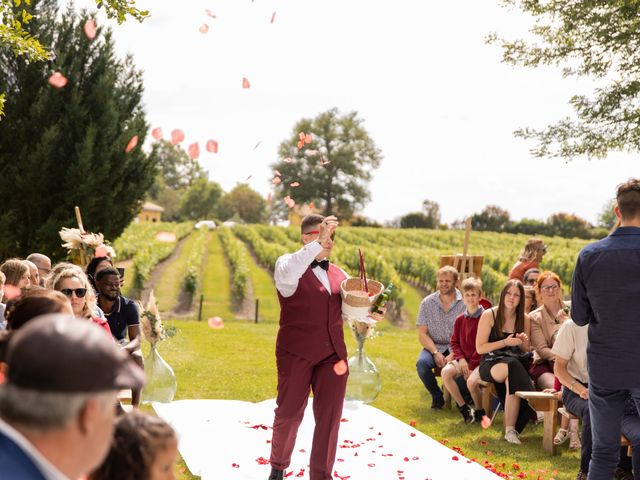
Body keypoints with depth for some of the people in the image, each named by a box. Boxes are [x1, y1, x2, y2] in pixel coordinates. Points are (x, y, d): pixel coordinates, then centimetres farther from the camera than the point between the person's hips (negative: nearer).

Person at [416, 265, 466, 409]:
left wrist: (454, 354, -19)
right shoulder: (427, 303, 5)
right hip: (434, 347, 2)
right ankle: (437, 396, -3)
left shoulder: (465, 303, -2)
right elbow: (422, 334, 2)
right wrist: (435, 353, -14)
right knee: (422, 363, -30)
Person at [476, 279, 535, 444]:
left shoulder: (524, 319, 9)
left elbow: (527, 351, 18)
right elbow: (480, 348, -5)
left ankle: (511, 430, -28)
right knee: (512, 366, -38)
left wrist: (524, 342, -6)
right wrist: (505, 342, -14)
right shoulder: (489, 315, -2)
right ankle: (534, 409, -28)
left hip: (517, 362, 3)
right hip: (490, 364, -3)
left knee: (512, 379, -35)